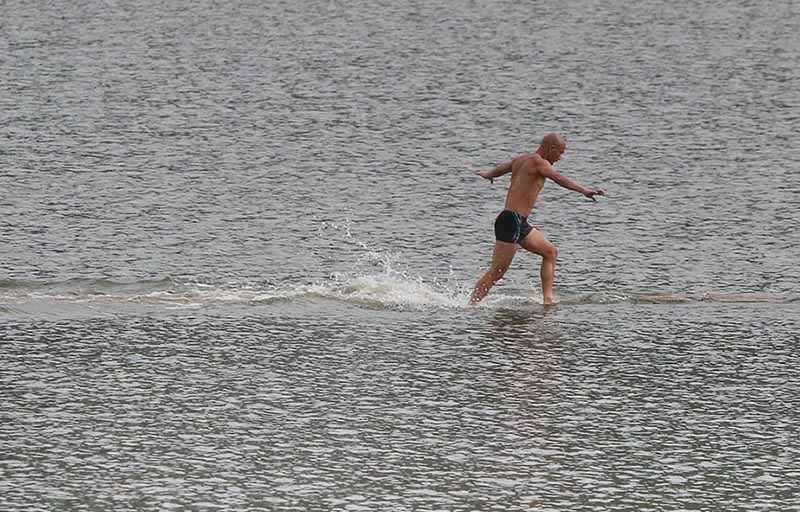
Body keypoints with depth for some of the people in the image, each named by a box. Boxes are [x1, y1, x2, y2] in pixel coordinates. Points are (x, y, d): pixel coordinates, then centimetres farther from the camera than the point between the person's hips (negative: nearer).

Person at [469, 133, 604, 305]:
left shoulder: (522, 159, 17)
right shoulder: (538, 162, -11)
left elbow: (501, 168, 39)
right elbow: (558, 177, -32)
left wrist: (488, 174, 62)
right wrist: (584, 191, -43)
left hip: (520, 223, 11)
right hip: (512, 221, -11)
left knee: (550, 252, 16)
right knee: (497, 272, -10)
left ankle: (548, 298, 13)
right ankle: (471, 306, -10)